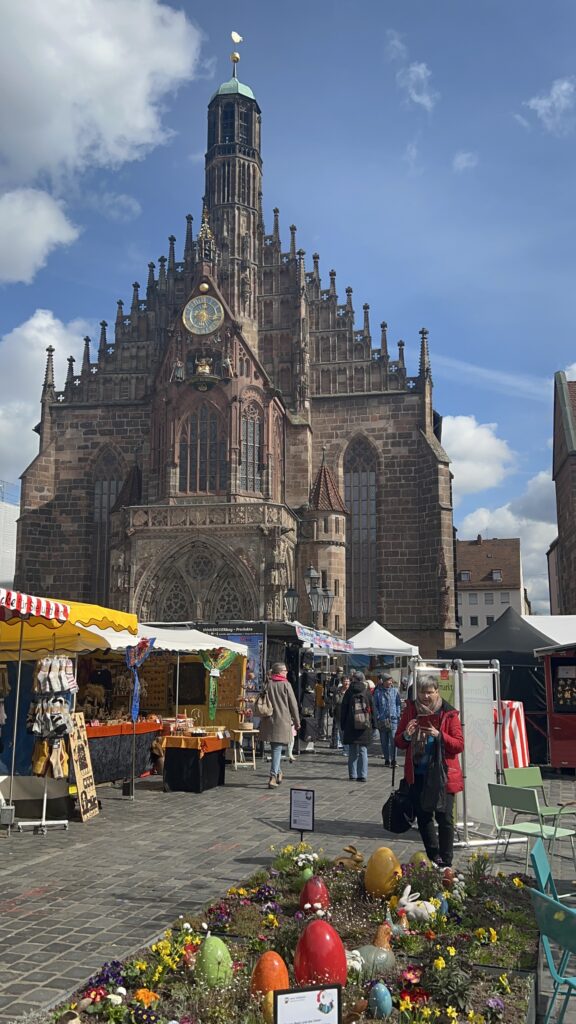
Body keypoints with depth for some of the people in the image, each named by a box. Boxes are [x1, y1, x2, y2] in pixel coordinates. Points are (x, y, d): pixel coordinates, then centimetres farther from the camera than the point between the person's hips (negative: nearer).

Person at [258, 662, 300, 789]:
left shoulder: (268, 684, 3)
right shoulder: (285, 685, -6)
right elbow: (293, 704, -3)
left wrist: (261, 723, 19)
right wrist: (297, 721, 8)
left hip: (269, 721, 4)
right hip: (282, 721, -4)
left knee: (274, 749, 18)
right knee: (277, 749, -3)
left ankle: (278, 773, 27)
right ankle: (273, 777, -12)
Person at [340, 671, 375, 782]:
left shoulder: (349, 692, 1)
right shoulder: (367, 692, 2)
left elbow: (343, 710, 3)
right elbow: (372, 710, 4)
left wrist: (343, 727, 9)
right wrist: (373, 726, 9)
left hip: (351, 727, 0)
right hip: (365, 727, 0)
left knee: (352, 752, 7)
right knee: (363, 751, 4)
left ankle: (353, 775, 7)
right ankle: (363, 775, 1)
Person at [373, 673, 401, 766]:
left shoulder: (394, 691, 5)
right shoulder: (377, 692, 2)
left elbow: (398, 704, 9)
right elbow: (375, 706, 5)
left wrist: (397, 715, 1)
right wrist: (378, 718, -2)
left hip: (393, 720, 0)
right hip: (382, 720, 0)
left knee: (393, 740, -8)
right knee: (384, 741, 7)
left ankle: (393, 760, -2)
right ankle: (386, 759, 17)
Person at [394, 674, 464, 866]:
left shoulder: (448, 713, -5)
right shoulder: (410, 710, 3)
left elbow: (459, 744, -9)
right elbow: (398, 742, 6)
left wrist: (439, 735, -24)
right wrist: (406, 735, -17)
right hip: (417, 775, 3)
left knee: (444, 817, -4)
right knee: (423, 817, 10)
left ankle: (446, 863, 7)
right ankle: (433, 858, 24)